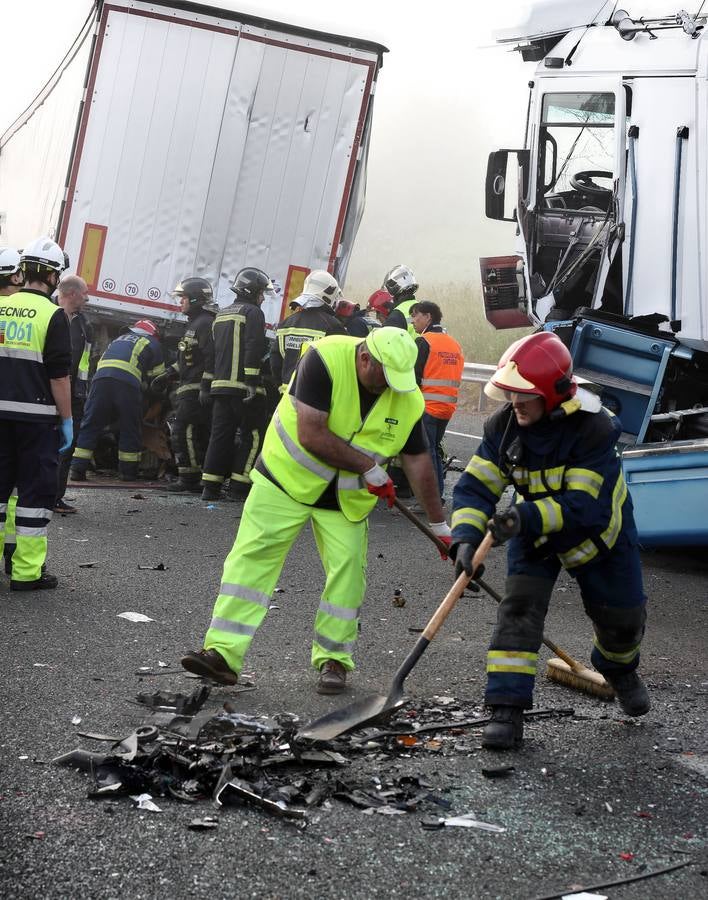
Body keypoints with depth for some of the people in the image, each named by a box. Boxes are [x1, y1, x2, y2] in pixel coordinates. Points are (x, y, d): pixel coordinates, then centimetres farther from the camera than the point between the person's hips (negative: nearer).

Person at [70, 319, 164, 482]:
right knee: (130, 428, 9)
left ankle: (77, 468, -1)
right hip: (127, 382, -4)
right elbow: (158, 375, 23)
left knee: (90, 425, 6)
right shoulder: (152, 343, 25)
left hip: (100, 377, 4)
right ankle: (127, 471, 12)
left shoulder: (119, 339, 38)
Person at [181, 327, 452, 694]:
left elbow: (418, 461, -1)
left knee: (348, 567, -2)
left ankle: (333, 659, 15)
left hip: (346, 497, 3)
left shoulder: (409, 399, -12)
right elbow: (311, 434, -29)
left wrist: (440, 526, 3)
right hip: (287, 476, -3)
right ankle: (223, 653, -8)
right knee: (253, 555, -8)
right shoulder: (325, 359, -25)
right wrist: (370, 468, -24)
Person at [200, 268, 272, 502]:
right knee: (253, 435, -1)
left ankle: (210, 486, 5)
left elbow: (210, 353, 22)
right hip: (244, 388, -8)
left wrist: (206, 384, 24)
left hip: (220, 386, 8)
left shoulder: (221, 315, 22)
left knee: (221, 435, 8)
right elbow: (254, 350, -15)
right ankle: (238, 487, -4)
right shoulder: (252, 313, -3)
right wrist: (252, 382, -19)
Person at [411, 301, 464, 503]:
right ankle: (438, 495, 22)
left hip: (427, 408, -8)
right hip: (447, 408, 8)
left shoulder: (423, 342, -10)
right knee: (435, 450, 18)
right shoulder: (454, 344, 14)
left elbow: (413, 378, -13)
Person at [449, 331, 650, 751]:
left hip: (598, 531, -2)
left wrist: (526, 517, -49)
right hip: (533, 529, 2)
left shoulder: (593, 428, -34)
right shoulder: (503, 425, -21)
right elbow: (476, 486, -19)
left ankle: (620, 670, 48)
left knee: (622, 617, 11)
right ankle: (508, 711, -16)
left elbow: (582, 505, -37)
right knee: (519, 608, -17)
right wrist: (466, 538, -35)